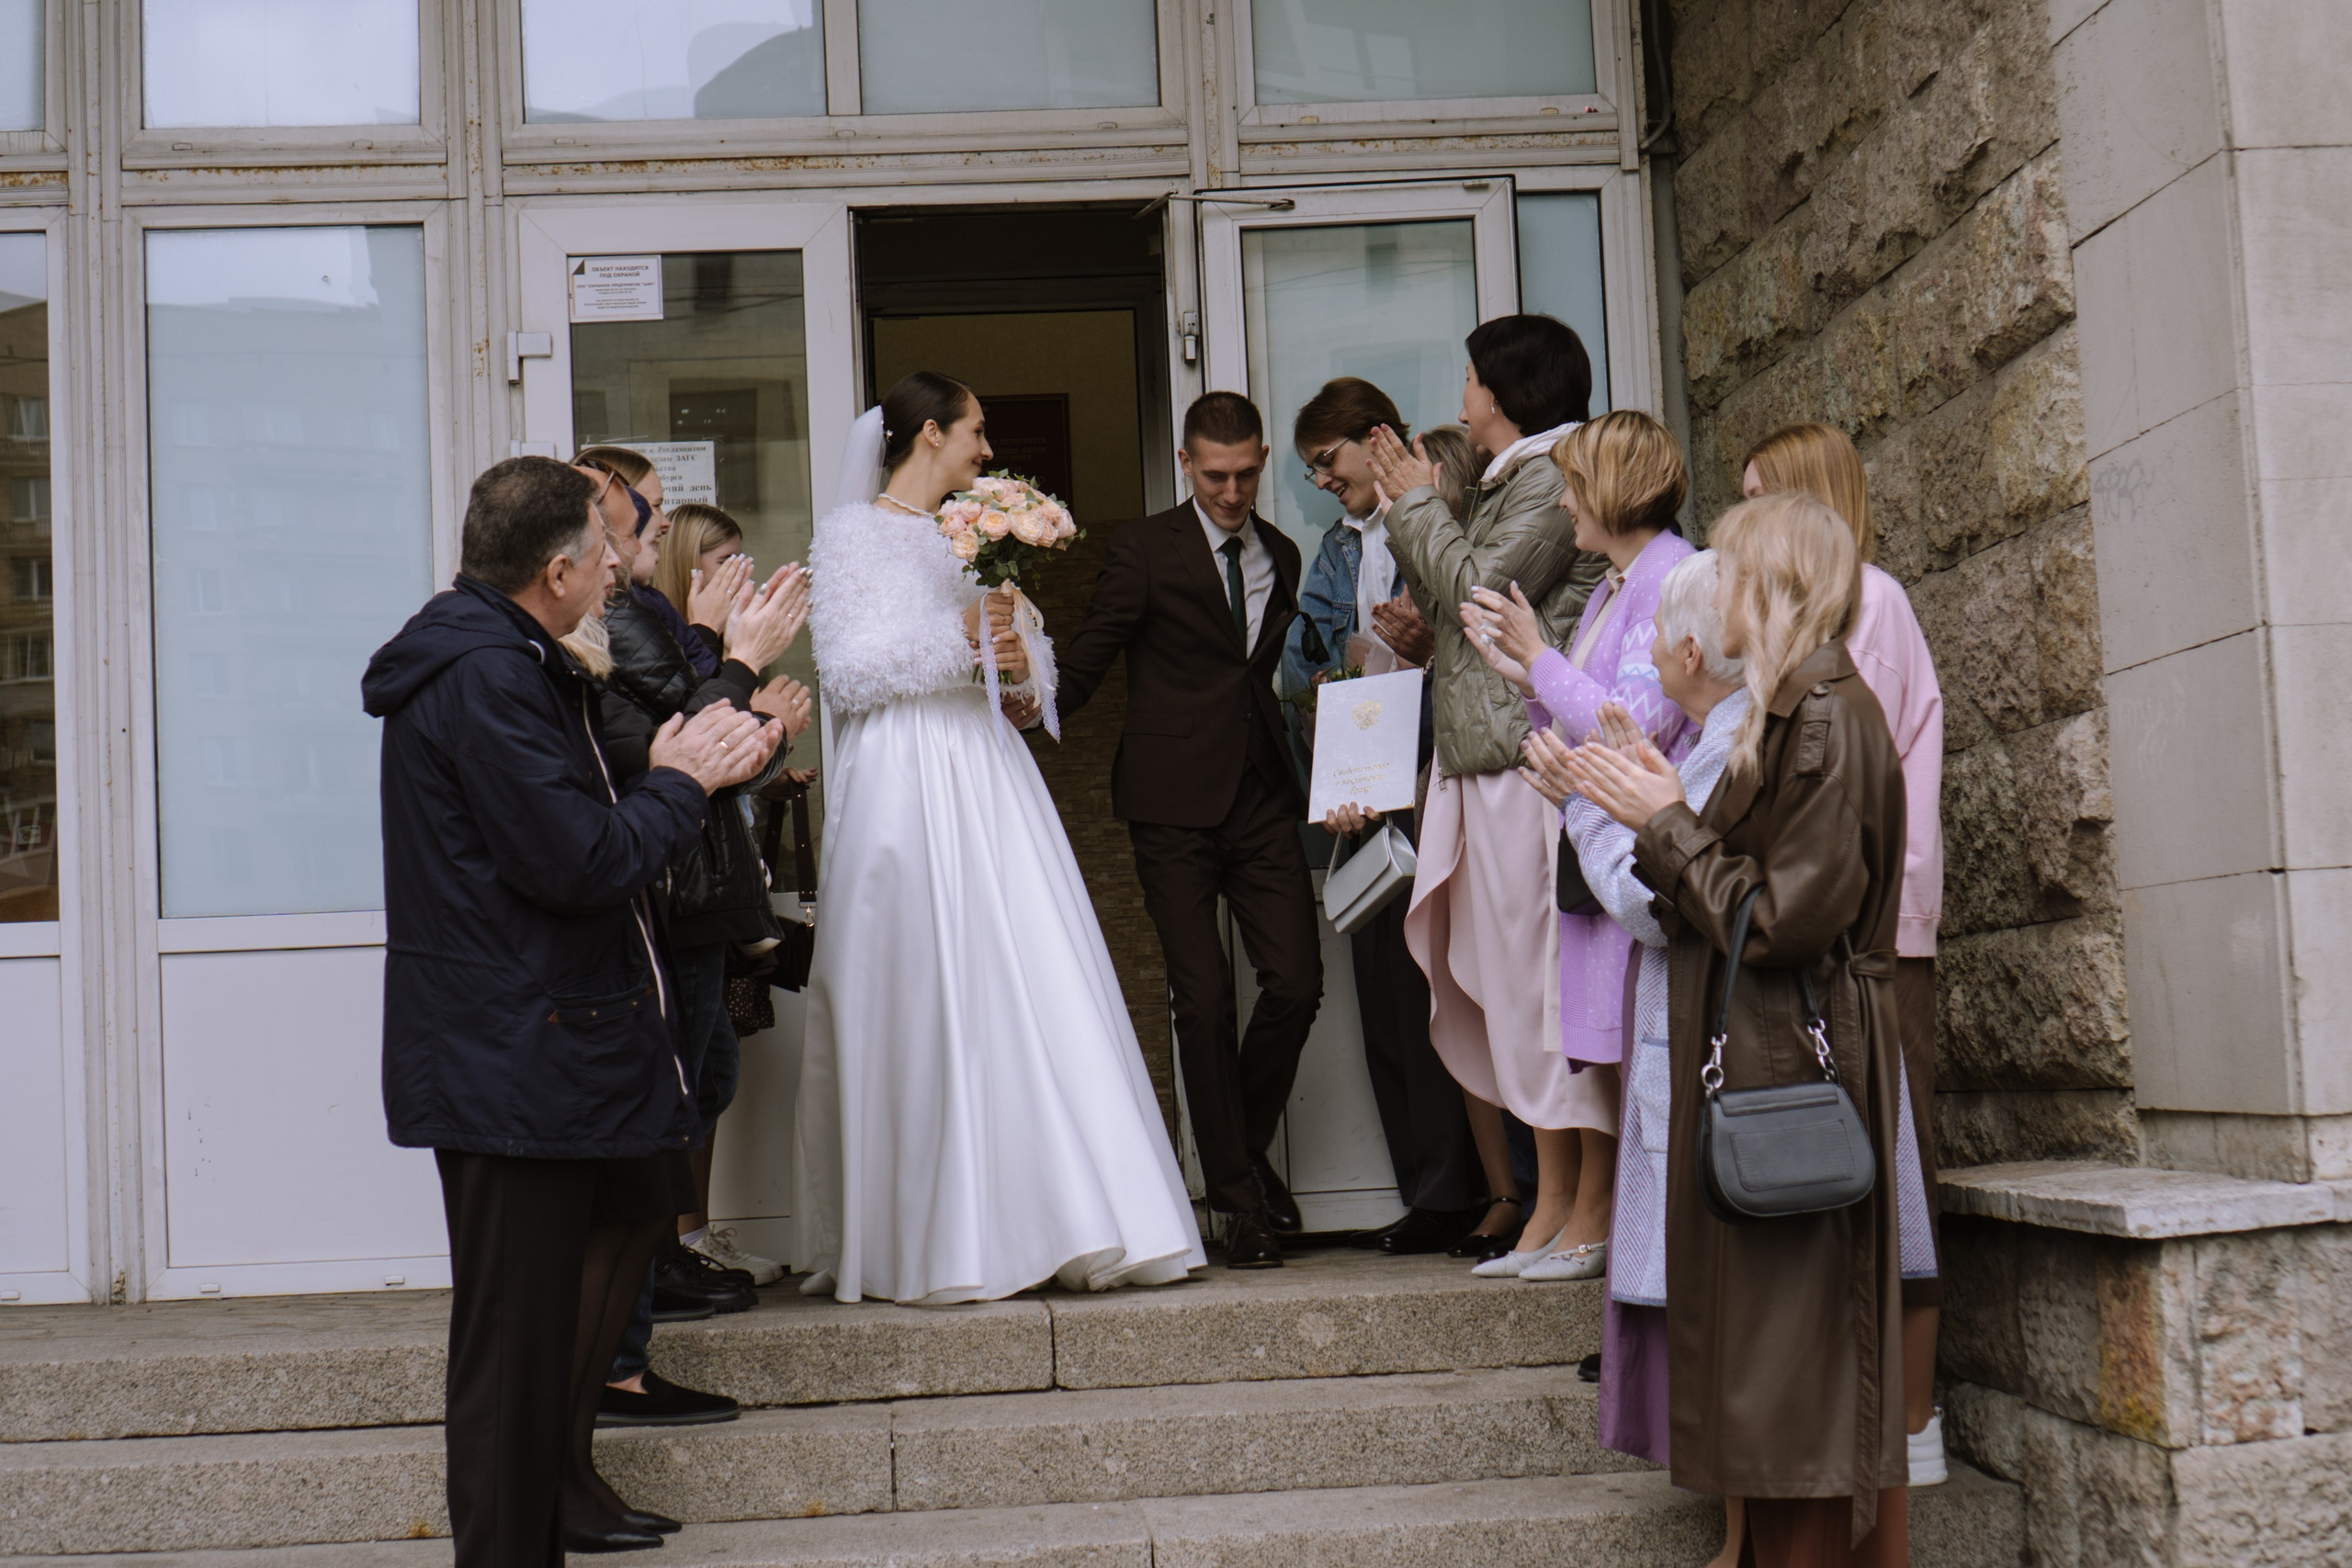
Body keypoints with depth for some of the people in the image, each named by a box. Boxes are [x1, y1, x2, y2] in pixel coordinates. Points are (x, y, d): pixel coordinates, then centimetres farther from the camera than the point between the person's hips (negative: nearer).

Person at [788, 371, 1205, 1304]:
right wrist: (959, 636, -12)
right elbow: (846, 671, -7)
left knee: (1029, 986, -2)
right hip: (905, 784, -6)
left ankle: (1050, 1222, 0)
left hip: (986, 774, 6)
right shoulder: (851, 531, 2)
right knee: (929, 998, -8)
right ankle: (940, 1244, -3)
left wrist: (1020, 666, 3)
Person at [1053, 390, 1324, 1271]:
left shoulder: (1281, 558, 16)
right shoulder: (1144, 551, 0)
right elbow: (1085, 663, -3)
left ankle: (1248, 1145, 21)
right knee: (1203, 999, -3)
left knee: (1297, 980, -4)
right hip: (1174, 803, -4)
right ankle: (1237, 1199, 9)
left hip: (1262, 800, 4)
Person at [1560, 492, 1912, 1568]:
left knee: (1794, 1350, -4)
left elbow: (1778, 919, -20)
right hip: (1757, 1063, 10)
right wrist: (1648, 810, 8)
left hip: (1795, 1071, -10)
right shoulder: (1794, 713, 16)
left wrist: (1665, 823, -11)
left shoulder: (1827, 719, -15)